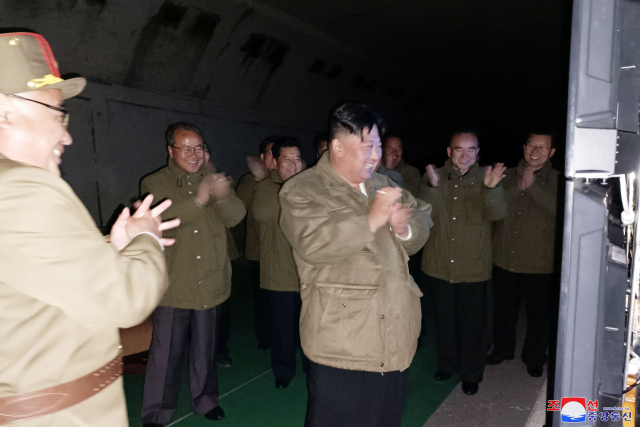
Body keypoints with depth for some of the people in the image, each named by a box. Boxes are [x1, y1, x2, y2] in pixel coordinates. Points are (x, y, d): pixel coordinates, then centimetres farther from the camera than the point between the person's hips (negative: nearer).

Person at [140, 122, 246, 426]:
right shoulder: (155, 184, -3)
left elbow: (236, 216, -6)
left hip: (209, 283, 4)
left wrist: (223, 196, -28)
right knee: (166, 352, 5)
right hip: (174, 285, -3)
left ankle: (205, 399, 38)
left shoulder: (214, 180, 6)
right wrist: (198, 201, -35)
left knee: (205, 348, 19)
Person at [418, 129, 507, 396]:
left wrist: (491, 188, -37)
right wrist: (433, 186, -32)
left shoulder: (486, 179, -4)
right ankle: (446, 365, 38)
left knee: (472, 324, 9)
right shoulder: (434, 177, -2)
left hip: (473, 268, -1)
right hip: (439, 266, 1)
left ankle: (471, 374, 28)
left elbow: (497, 213, -16)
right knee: (445, 320, 17)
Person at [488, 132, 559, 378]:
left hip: (539, 264, -2)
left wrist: (532, 186, -24)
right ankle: (502, 349, 40)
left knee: (538, 313, 13)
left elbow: (559, 210, -22)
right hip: (505, 259, 3)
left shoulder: (557, 181, -5)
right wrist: (518, 187, -17)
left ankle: (534, 358, 35)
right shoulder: (508, 176, 4)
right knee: (504, 309, 18)